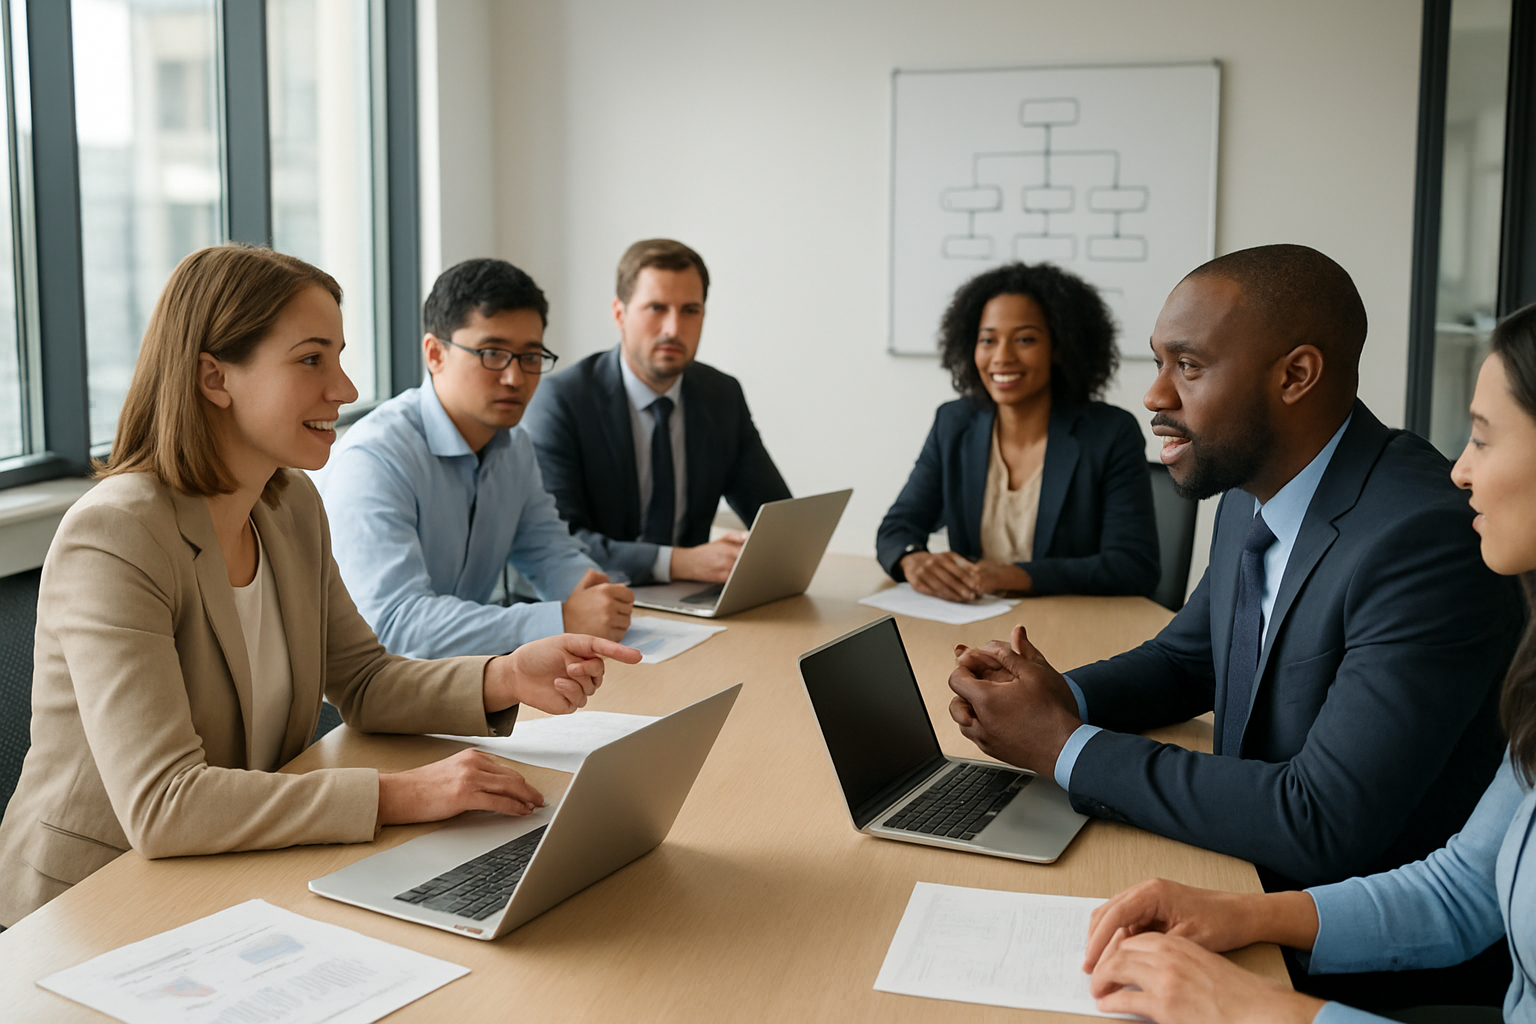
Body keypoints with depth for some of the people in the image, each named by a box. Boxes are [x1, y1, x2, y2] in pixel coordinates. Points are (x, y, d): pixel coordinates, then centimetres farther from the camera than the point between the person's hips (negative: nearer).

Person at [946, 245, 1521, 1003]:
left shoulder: (1426, 541, -27)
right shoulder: (1252, 499, 2)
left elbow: (1320, 826, -30)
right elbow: (1185, 658, 18)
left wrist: (1066, 747, -22)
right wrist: (1060, 696, -5)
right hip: (1256, 880, 7)